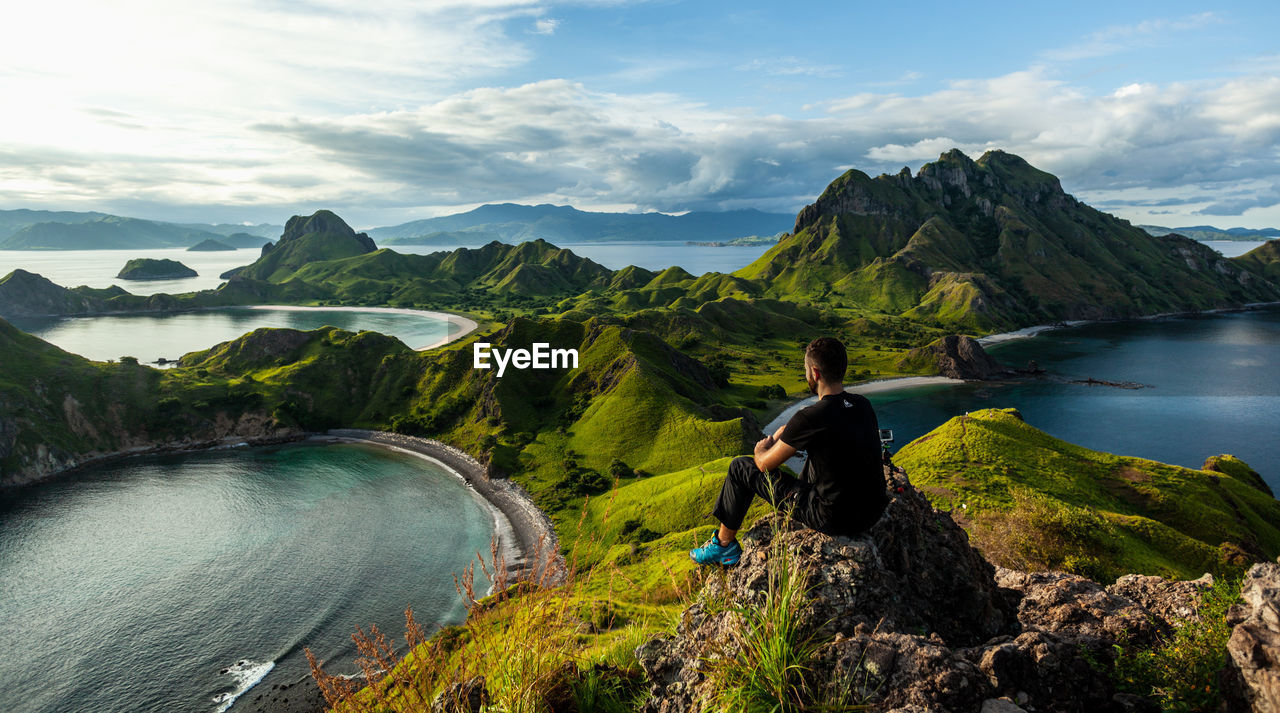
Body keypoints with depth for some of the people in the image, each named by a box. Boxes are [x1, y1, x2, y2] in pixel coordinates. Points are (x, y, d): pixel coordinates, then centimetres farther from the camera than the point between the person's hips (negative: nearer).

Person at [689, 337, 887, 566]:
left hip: (834, 519, -7)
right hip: (873, 513, 7)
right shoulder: (863, 405, 0)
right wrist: (776, 438, 22)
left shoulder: (810, 418, -22)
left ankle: (724, 544, 25)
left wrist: (761, 449, 15)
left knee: (740, 467, 6)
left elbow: (764, 464, -8)